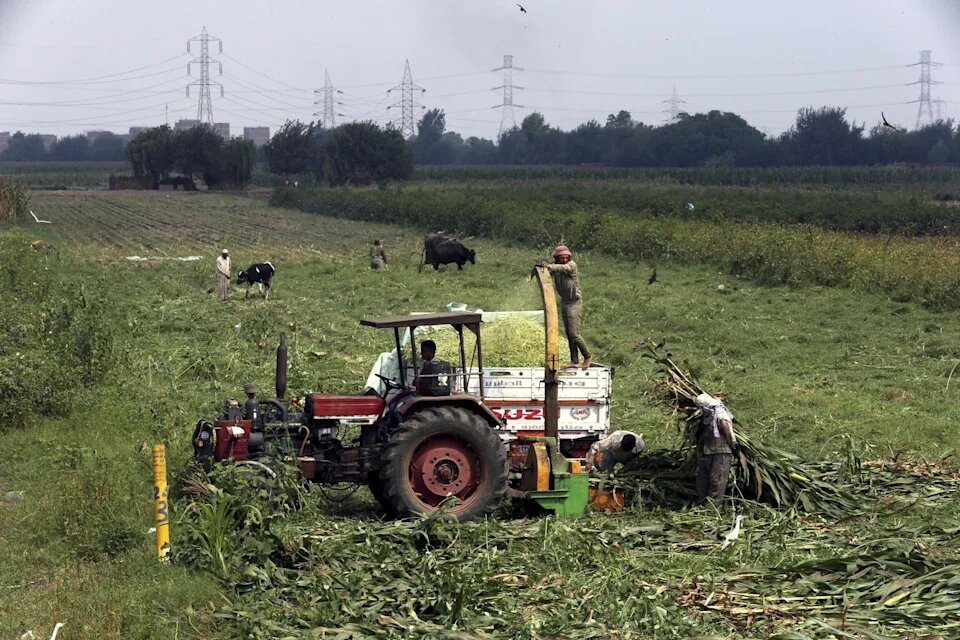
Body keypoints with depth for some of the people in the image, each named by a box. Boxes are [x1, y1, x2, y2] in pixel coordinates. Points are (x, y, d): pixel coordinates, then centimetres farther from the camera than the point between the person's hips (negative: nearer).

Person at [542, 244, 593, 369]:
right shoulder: (555, 268, 7)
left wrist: (549, 266, -51)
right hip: (564, 302, 7)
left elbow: (563, 268, -35)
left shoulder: (572, 265, -13)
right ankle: (574, 361, 10)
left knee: (574, 333, -11)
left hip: (575, 303, -7)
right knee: (569, 334, 6)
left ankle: (587, 356, 5)